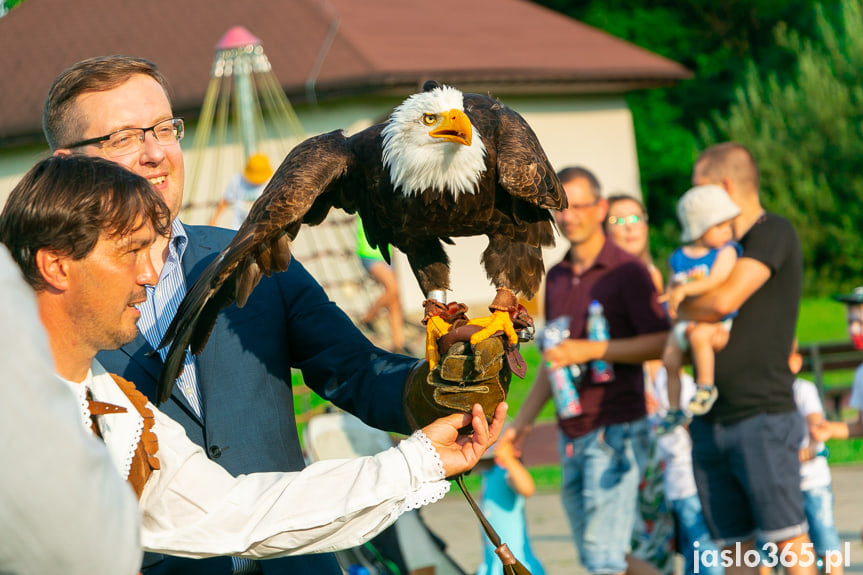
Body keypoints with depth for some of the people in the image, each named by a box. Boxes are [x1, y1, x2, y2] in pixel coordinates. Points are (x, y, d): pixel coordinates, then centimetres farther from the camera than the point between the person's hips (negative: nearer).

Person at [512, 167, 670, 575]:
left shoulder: (627, 272, -7)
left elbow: (661, 342, -14)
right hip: (572, 433, 8)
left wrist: (592, 350, -20)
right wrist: (522, 421, 21)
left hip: (616, 428, -8)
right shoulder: (556, 278, 15)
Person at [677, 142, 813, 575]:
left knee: (787, 539, -10)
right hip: (711, 422, 8)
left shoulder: (774, 234, -5)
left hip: (762, 415, -8)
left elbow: (725, 300, -18)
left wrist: (680, 308, 0)